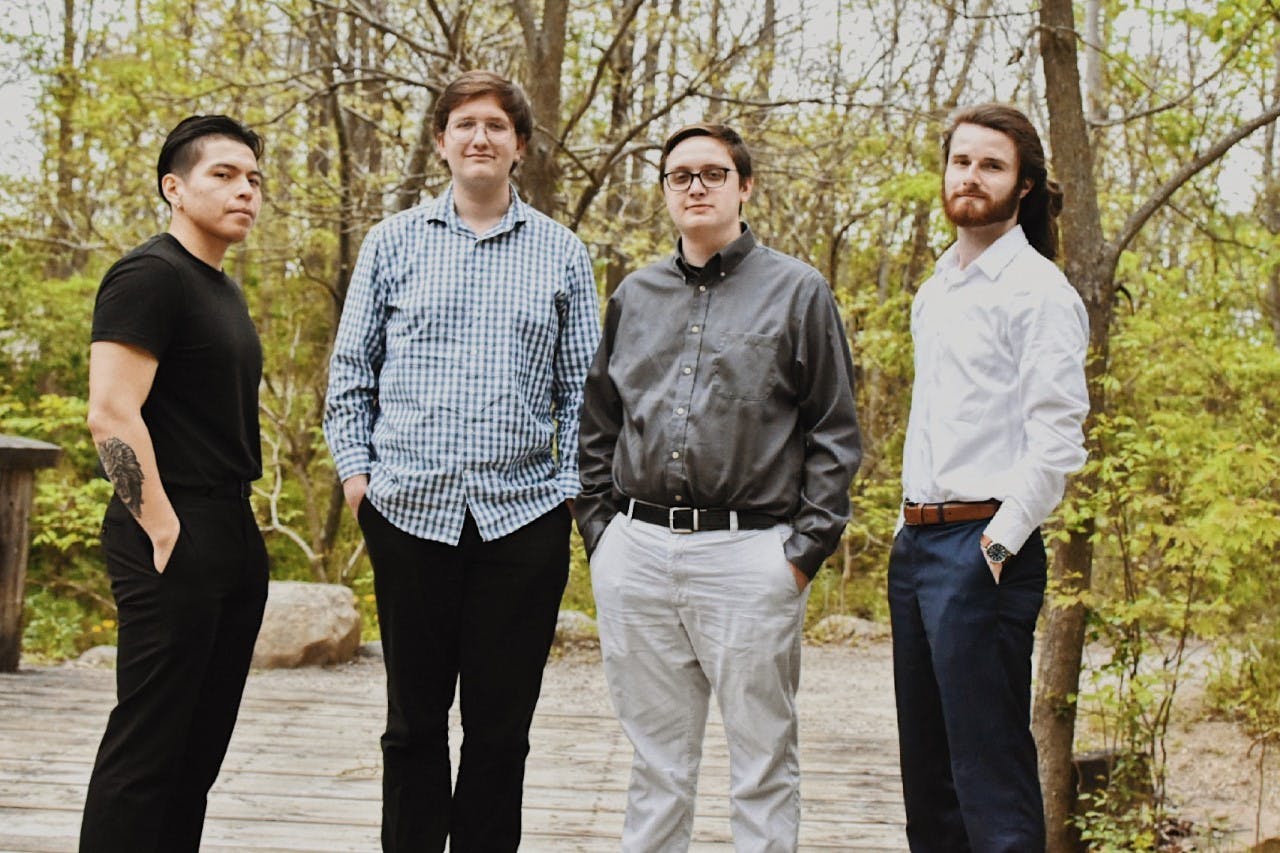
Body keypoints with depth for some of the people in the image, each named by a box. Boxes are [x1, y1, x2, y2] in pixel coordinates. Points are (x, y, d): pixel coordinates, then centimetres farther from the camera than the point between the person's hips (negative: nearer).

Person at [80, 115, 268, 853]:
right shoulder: (150, 276, -11)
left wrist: (238, 525, 17)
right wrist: (164, 533, -20)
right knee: (149, 741, -5)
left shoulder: (224, 291, 17)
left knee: (202, 741, 13)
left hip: (235, 534, 9)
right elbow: (111, 415, -19)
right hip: (176, 539, -9)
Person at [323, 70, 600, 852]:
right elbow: (352, 370, 10)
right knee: (414, 717, 9)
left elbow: (582, 385, 8)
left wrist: (572, 483, -1)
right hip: (410, 508, 0)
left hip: (524, 514, 0)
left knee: (502, 724, 7)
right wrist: (355, 467, 1)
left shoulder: (561, 253, 7)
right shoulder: (395, 242, 7)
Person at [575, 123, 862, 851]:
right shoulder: (635, 296, 15)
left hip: (750, 554, -4)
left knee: (764, 763, 4)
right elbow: (598, 427, 19)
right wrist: (598, 530, 10)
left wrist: (806, 548, -7)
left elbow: (836, 433, 0)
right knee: (658, 762, 12)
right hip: (635, 554, 4)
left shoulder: (797, 291, 3)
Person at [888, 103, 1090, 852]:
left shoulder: (1039, 291, -8)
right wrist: (912, 525, 16)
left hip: (984, 546, -9)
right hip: (917, 540, 9)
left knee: (991, 774, -7)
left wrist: (1002, 539, -20)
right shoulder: (936, 291, 18)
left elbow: (1057, 437, -16)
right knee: (926, 766, 15)